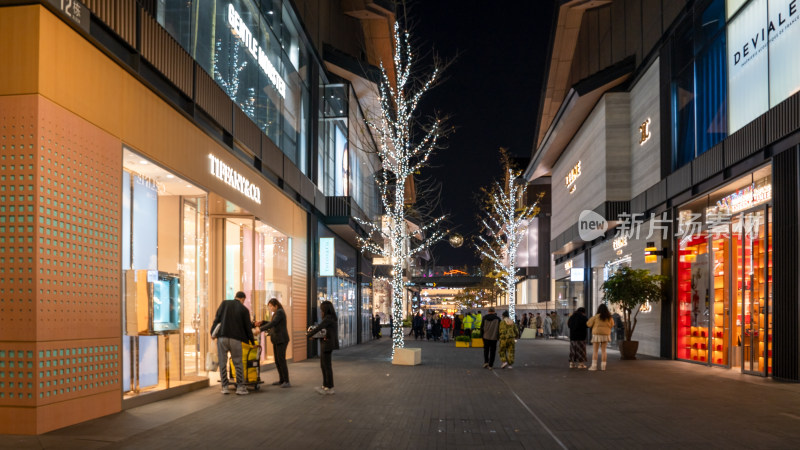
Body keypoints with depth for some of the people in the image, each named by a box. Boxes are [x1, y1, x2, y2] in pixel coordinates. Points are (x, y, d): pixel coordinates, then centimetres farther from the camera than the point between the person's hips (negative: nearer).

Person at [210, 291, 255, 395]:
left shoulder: (224, 303, 8)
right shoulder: (244, 309, 6)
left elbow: (217, 319, 2)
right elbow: (247, 327, 9)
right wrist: (252, 342, 19)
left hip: (222, 337, 1)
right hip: (235, 339, -1)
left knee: (222, 363, 7)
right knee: (238, 363, 7)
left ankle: (224, 387, 9)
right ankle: (240, 387, 4)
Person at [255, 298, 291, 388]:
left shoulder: (280, 312, -13)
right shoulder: (277, 313, 17)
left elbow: (272, 323, -23)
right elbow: (272, 324, 25)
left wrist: (260, 329, -25)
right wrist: (261, 323, 12)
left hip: (281, 340, -10)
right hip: (276, 340, 10)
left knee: (281, 360, -11)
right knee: (277, 361, 11)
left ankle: (287, 382, -10)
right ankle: (281, 380, 17)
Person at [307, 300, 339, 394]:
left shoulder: (327, 318, -18)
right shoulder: (333, 318, 12)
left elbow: (318, 328, -23)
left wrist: (308, 335, -8)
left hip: (327, 345, -10)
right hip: (328, 344, 10)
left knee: (327, 366, -2)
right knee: (323, 365, 18)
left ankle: (329, 389, 5)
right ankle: (325, 385, 25)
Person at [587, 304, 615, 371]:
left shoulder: (596, 317, -9)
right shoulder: (609, 317, 1)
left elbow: (588, 324, -5)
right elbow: (612, 325, 15)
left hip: (597, 334, -3)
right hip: (606, 335, 4)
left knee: (595, 351, 0)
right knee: (603, 350, 10)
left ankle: (594, 366, -6)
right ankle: (603, 366, 7)